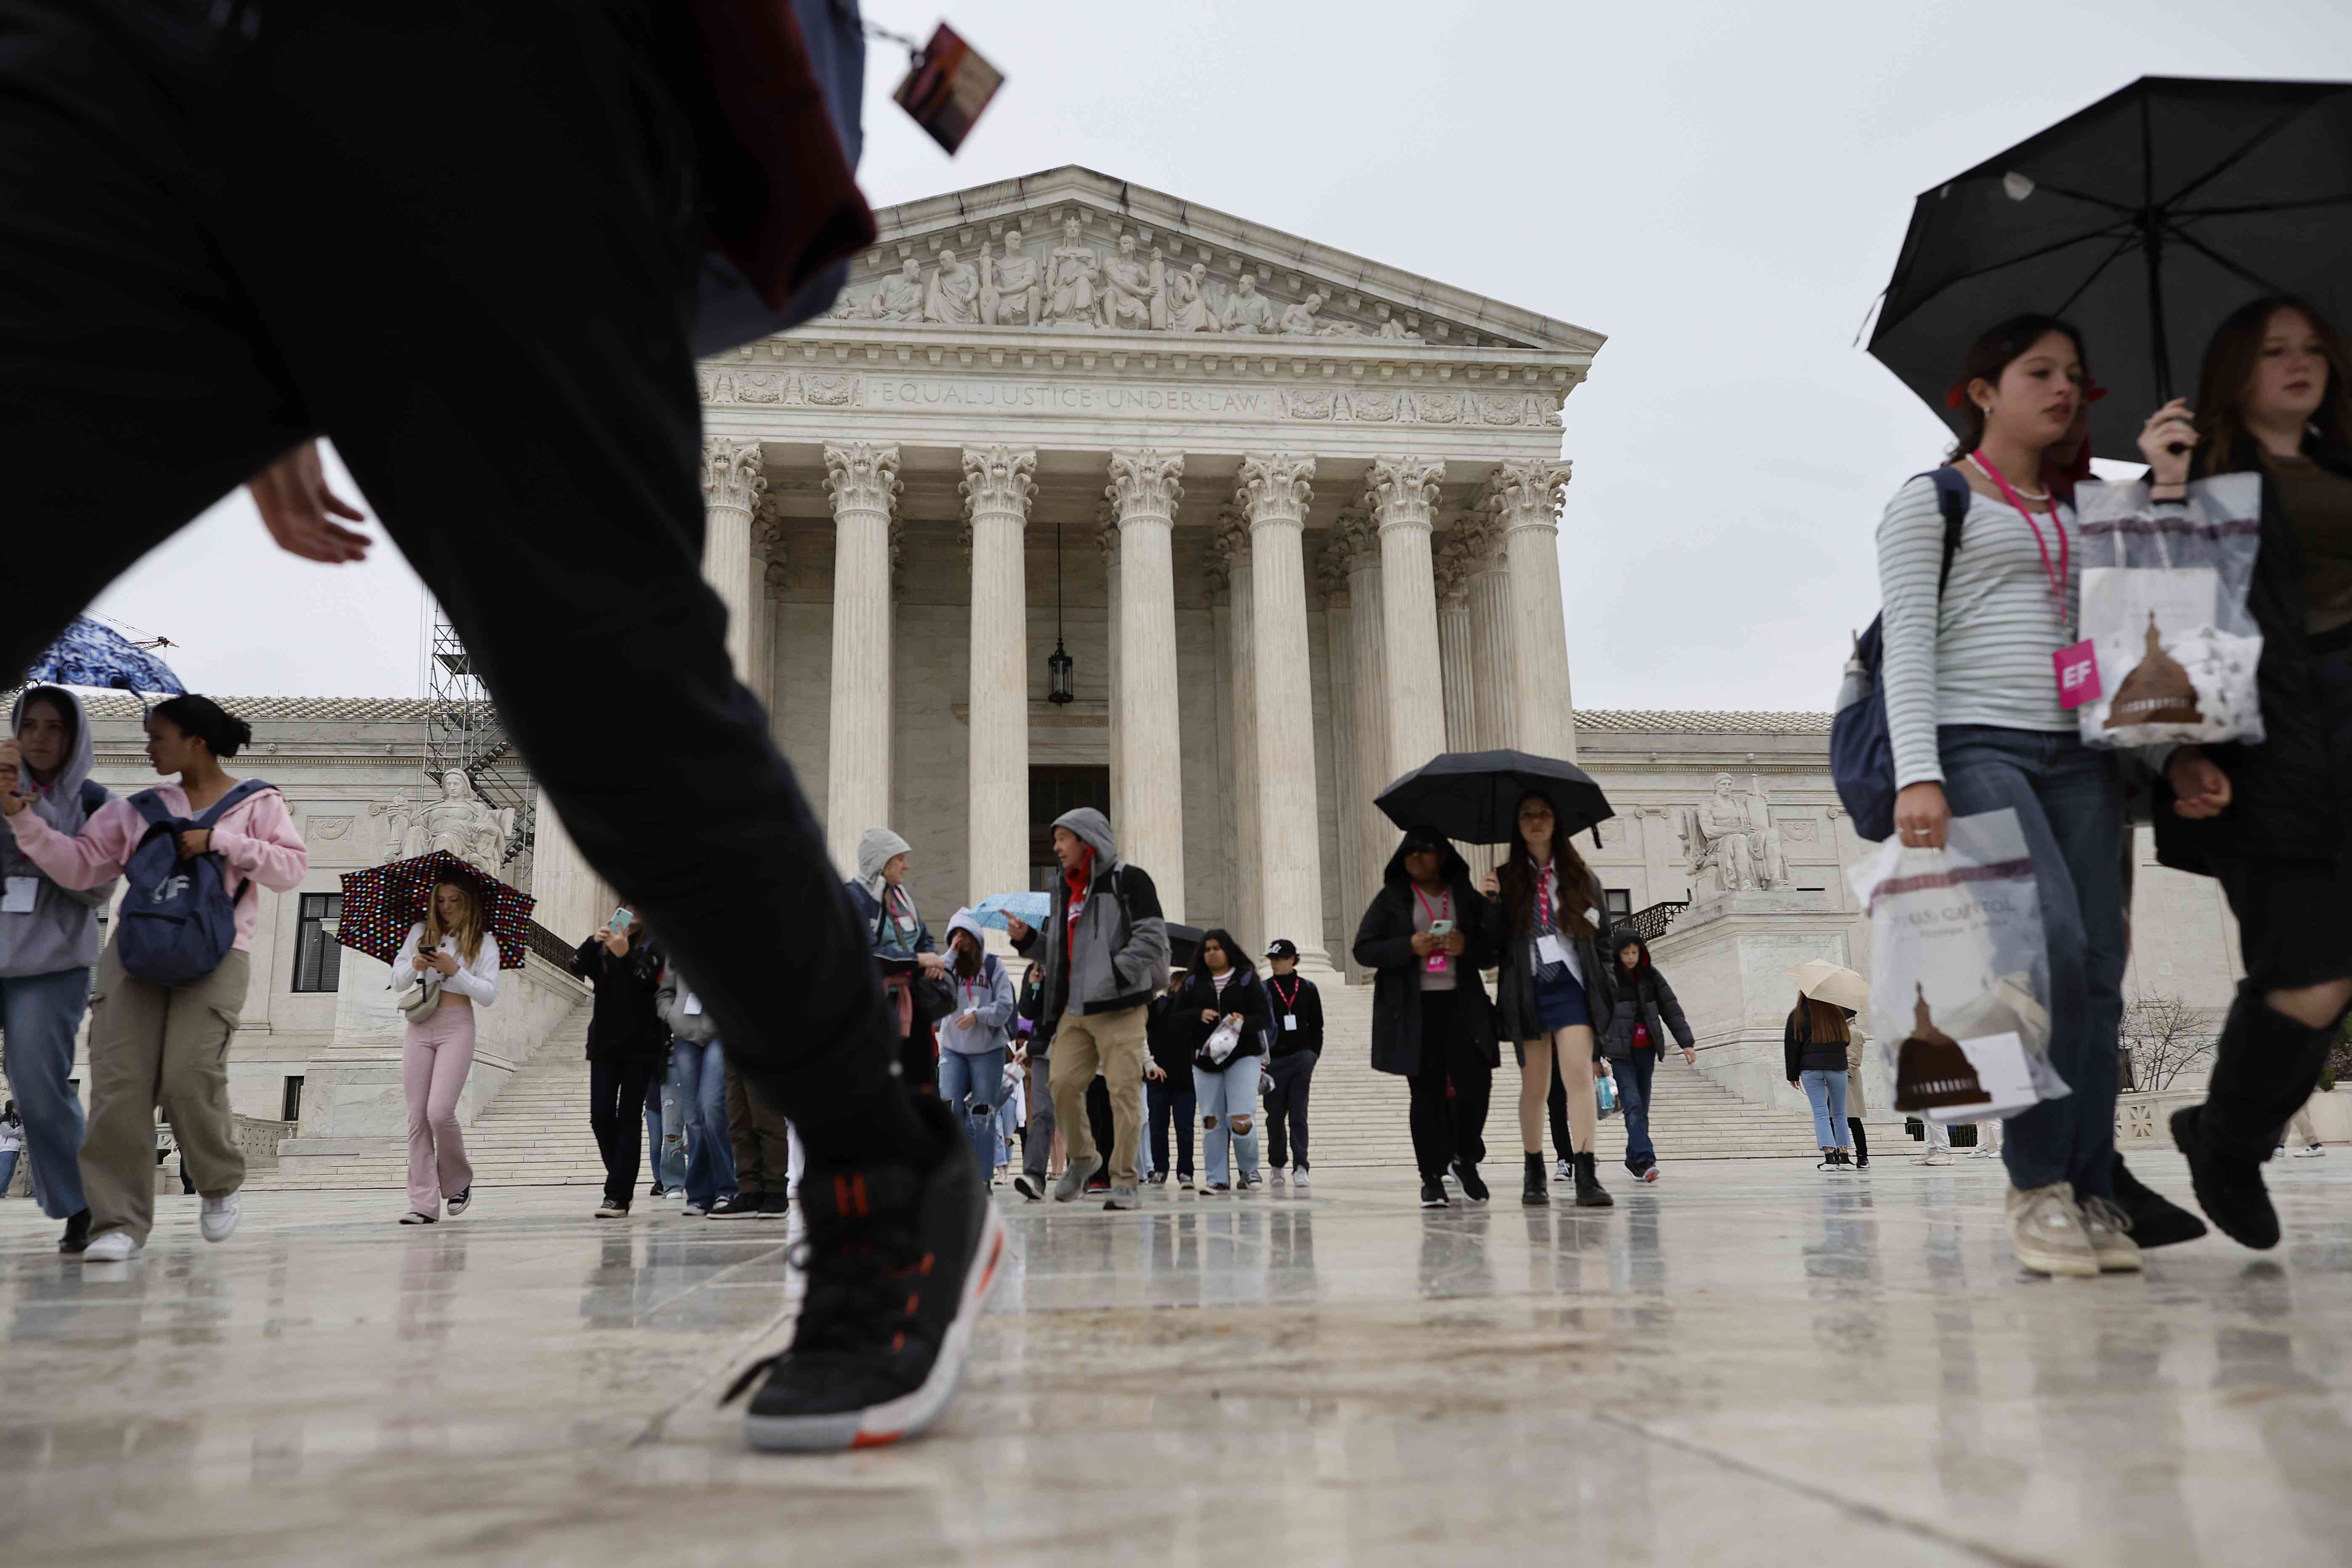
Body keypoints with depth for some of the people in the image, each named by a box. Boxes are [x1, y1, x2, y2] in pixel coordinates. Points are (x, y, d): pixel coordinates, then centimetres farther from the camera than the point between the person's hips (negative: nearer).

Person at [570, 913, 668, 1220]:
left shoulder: (657, 942, 1)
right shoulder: (606, 942, 13)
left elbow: (646, 978, -15)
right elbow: (578, 967, -2)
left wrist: (625, 954, -32)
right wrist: (593, 942, -19)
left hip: (641, 1045, -4)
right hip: (604, 1042, 4)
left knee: (628, 1119, -3)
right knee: (601, 1117, 0)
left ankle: (617, 1196, -4)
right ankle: (623, 1182, 17)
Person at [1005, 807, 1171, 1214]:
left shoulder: (1129, 880, -3)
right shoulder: (1065, 888, 20)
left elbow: (1152, 937, -11)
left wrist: (1115, 975, -18)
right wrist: (1026, 939, 9)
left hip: (1120, 1008, -6)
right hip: (1075, 1009, 7)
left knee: (1124, 1091, -6)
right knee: (1063, 1084, -1)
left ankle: (1124, 1180, 3)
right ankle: (1082, 1158, 23)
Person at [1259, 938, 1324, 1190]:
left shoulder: (1307, 988, 7)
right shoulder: (1263, 990, 3)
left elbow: (1316, 1026, 11)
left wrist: (1313, 1055, 2)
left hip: (1301, 1058, 0)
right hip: (1274, 1059, 0)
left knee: (1298, 1115, -4)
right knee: (1275, 1116, 6)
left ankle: (1300, 1167, -7)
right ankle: (1278, 1165, 22)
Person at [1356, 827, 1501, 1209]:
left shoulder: (1468, 898, 13)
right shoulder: (1391, 899, 9)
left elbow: (1493, 949, 13)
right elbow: (1363, 949, 2)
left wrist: (1468, 946, -9)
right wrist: (1410, 947, -13)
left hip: (1461, 1005, 1)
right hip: (1412, 1010, -1)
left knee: (1476, 1084, -8)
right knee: (1426, 1092, 0)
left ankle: (1465, 1157, 18)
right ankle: (1432, 1178, 7)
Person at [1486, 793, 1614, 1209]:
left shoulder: (1579, 878, 10)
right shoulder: (1506, 879, 9)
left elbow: (1600, 939, 10)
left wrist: (1608, 994, 2)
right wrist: (1492, 902, -11)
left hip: (1571, 986, -1)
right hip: (1526, 989, 1)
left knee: (1579, 1073, -15)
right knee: (1534, 1085, 5)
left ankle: (1586, 1178, -18)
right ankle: (1534, 1176, 16)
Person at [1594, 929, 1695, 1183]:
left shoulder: (1651, 975, 7)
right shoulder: (1606, 978, -5)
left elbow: (1671, 1008, 9)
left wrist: (1687, 1042, 3)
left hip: (1646, 1049, 4)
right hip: (1620, 1050, -4)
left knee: (1642, 1106, 8)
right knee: (1633, 1104, -15)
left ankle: (1634, 1159, 20)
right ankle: (1645, 1160, -21)